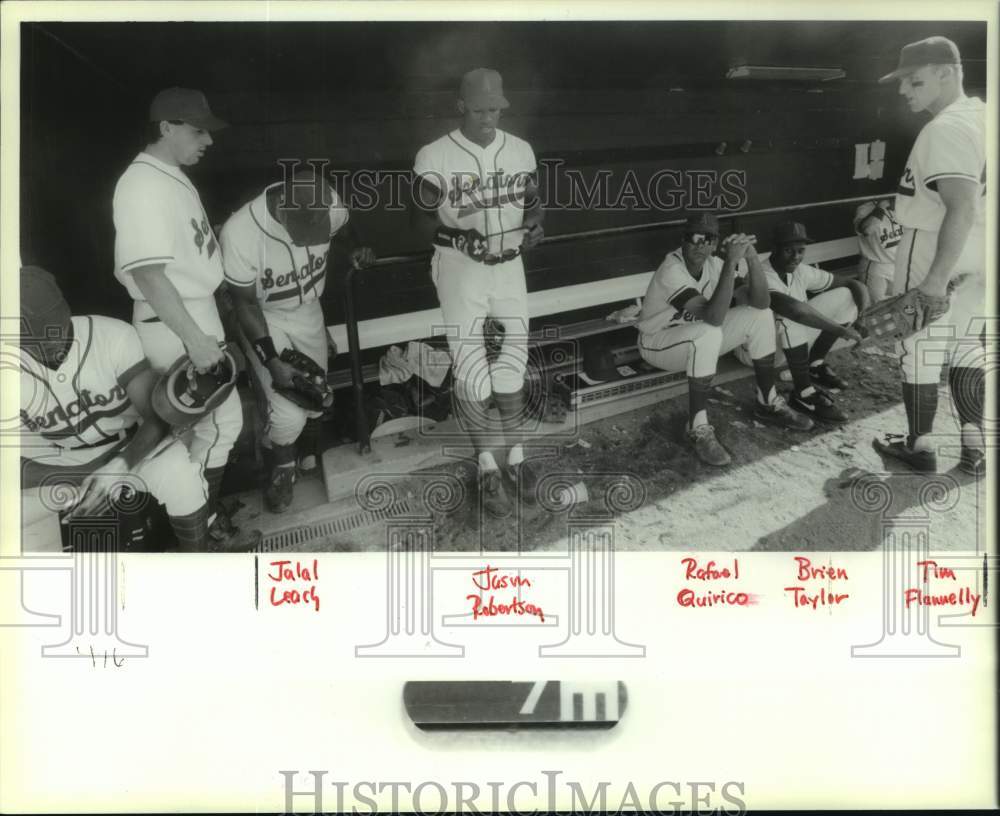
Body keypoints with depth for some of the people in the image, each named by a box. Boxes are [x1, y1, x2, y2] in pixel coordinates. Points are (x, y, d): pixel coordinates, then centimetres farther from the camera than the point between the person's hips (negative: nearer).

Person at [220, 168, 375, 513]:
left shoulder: (328, 206, -24)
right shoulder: (240, 233, -35)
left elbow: (343, 228, 4)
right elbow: (245, 304, -21)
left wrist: (356, 248, -16)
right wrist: (272, 360, -22)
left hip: (308, 311, 4)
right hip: (264, 320, -4)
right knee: (289, 412, -11)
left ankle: (309, 455, 44)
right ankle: (280, 469, 20)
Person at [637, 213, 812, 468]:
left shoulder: (714, 264, -8)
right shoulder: (671, 270, -29)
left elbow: (761, 302, -13)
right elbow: (714, 317, -40)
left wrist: (751, 257, -26)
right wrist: (731, 262, -41)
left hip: (699, 341, 7)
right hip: (656, 342, -7)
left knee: (761, 315, -6)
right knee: (707, 333, -38)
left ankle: (767, 403, 4)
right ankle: (698, 429, -31)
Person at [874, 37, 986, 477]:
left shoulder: (945, 129, -22)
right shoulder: (980, 115, 8)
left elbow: (962, 208, -30)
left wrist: (936, 279, -31)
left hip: (935, 253, -9)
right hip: (977, 255, 9)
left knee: (919, 351, 4)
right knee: (965, 348, 17)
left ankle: (920, 446, 16)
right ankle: (974, 448, 22)